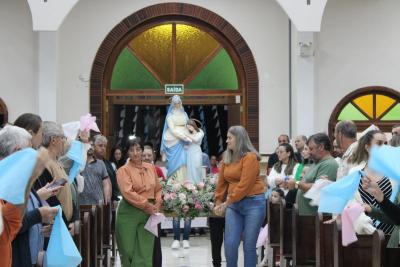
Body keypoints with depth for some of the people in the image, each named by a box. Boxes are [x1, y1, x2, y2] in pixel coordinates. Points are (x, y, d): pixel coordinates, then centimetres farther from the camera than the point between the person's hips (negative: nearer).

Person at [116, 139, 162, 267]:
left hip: (149, 214, 4)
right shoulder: (123, 170, -4)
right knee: (128, 250, 2)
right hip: (129, 213, -4)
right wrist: (146, 205, -16)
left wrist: (157, 204, -2)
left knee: (145, 251, 0)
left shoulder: (151, 168, 12)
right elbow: (128, 192, -14)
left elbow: (158, 189, 16)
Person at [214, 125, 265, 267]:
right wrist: (218, 202, 7)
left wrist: (227, 202, -15)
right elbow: (222, 182, 15)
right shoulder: (227, 158, 11)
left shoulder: (250, 157, -11)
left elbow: (245, 185, -16)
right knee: (230, 243, -3)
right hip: (233, 204, 6)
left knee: (249, 245, 0)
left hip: (253, 203, -5)